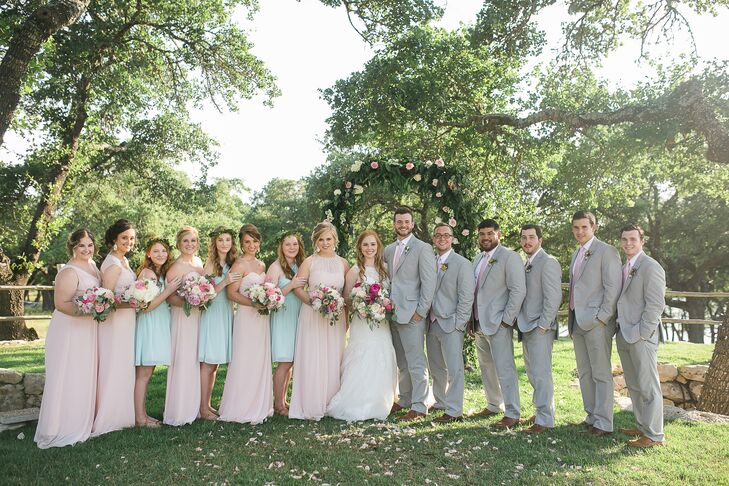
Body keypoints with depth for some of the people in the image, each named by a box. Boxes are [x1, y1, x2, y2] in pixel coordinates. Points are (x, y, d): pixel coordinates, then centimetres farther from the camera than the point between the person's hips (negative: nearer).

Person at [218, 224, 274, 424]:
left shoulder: (262, 265, 13)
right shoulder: (239, 265, -9)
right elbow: (232, 293, -15)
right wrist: (254, 303, -23)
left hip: (262, 318, 8)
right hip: (246, 318, -7)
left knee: (261, 362, 11)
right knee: (245, 363, -1)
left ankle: (259, 407, 22)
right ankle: (243, 410, 10)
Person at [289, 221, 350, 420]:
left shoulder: (343, 263, 7)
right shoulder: (309, 262, 0)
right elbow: (298, 287, -3)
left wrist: (347, 318, 4)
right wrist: (312, 301, -18)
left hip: (336, 318, 3)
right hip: (312, 316, -2)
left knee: (333, 360, 7)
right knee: (312, 360, 0)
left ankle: (331, 405, 19)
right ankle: (311, 407, 10)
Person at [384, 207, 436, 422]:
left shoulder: (423, 248, -5)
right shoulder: (388, 250, 15)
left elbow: (429, 282, -10)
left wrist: (421, 311, -14)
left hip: (412, 313, -6)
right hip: (392, 313, 6)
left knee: (416, 362, -2)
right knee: (401, 362, 14)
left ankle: (419, 406, 6)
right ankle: (405, 399, 25)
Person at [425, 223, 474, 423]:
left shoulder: (462, 264, -6)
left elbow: (466, 297, -9)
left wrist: (458, 323, -13)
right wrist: (427, 317, 6)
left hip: (450, 324, -6)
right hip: (432, 323, 6)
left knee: (453, 369, -1)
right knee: (436, 368, 16)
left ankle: (454, 411, 8)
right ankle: (440, 403, 31)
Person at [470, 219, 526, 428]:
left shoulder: (510, 257, -9)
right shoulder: (478, 258, 14)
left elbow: (518, 291, -14)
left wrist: (507, 320, -16)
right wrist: (473, 320, 12)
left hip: (498, 324, -8)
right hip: (479, 324, 8)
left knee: (504, 369, -5)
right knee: (486, 367, 17)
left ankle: (512, 414, 5)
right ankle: (494, 405, 31)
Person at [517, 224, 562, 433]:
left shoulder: (547, 262, -12)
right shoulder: (526, 263, 14)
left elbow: (553, 297, -17)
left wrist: (543, 325, -17)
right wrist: (521, 322, 12)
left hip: (540, 329, -9)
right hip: (526, 327, 9)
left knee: (541, 374, -4)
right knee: (532, 373, 16)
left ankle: (545, 419, 6)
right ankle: (540, 411, 28)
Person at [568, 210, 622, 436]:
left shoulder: (606, 251, -7)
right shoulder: (576, 254, 18)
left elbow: (613, 288, -13)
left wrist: (601, 318, -16)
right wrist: (571, 320, 16)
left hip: (597, 322, -8)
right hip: (578, 322, 8)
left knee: (601, 373, -2)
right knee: (584, 373, 13)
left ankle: (604, 423, 6)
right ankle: (592, 416, 24)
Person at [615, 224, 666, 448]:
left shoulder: (650, 267, -11)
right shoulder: (624, 268, 15)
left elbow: (656, 305, -16)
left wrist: (640, 333, -17)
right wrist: (621, 331, 10)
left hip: (641, 337, -8)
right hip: (624, 336, 8)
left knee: (648, 387, 0)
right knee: (633, 386, 17)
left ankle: (654, 436, 9)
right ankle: (642, 426, 29)